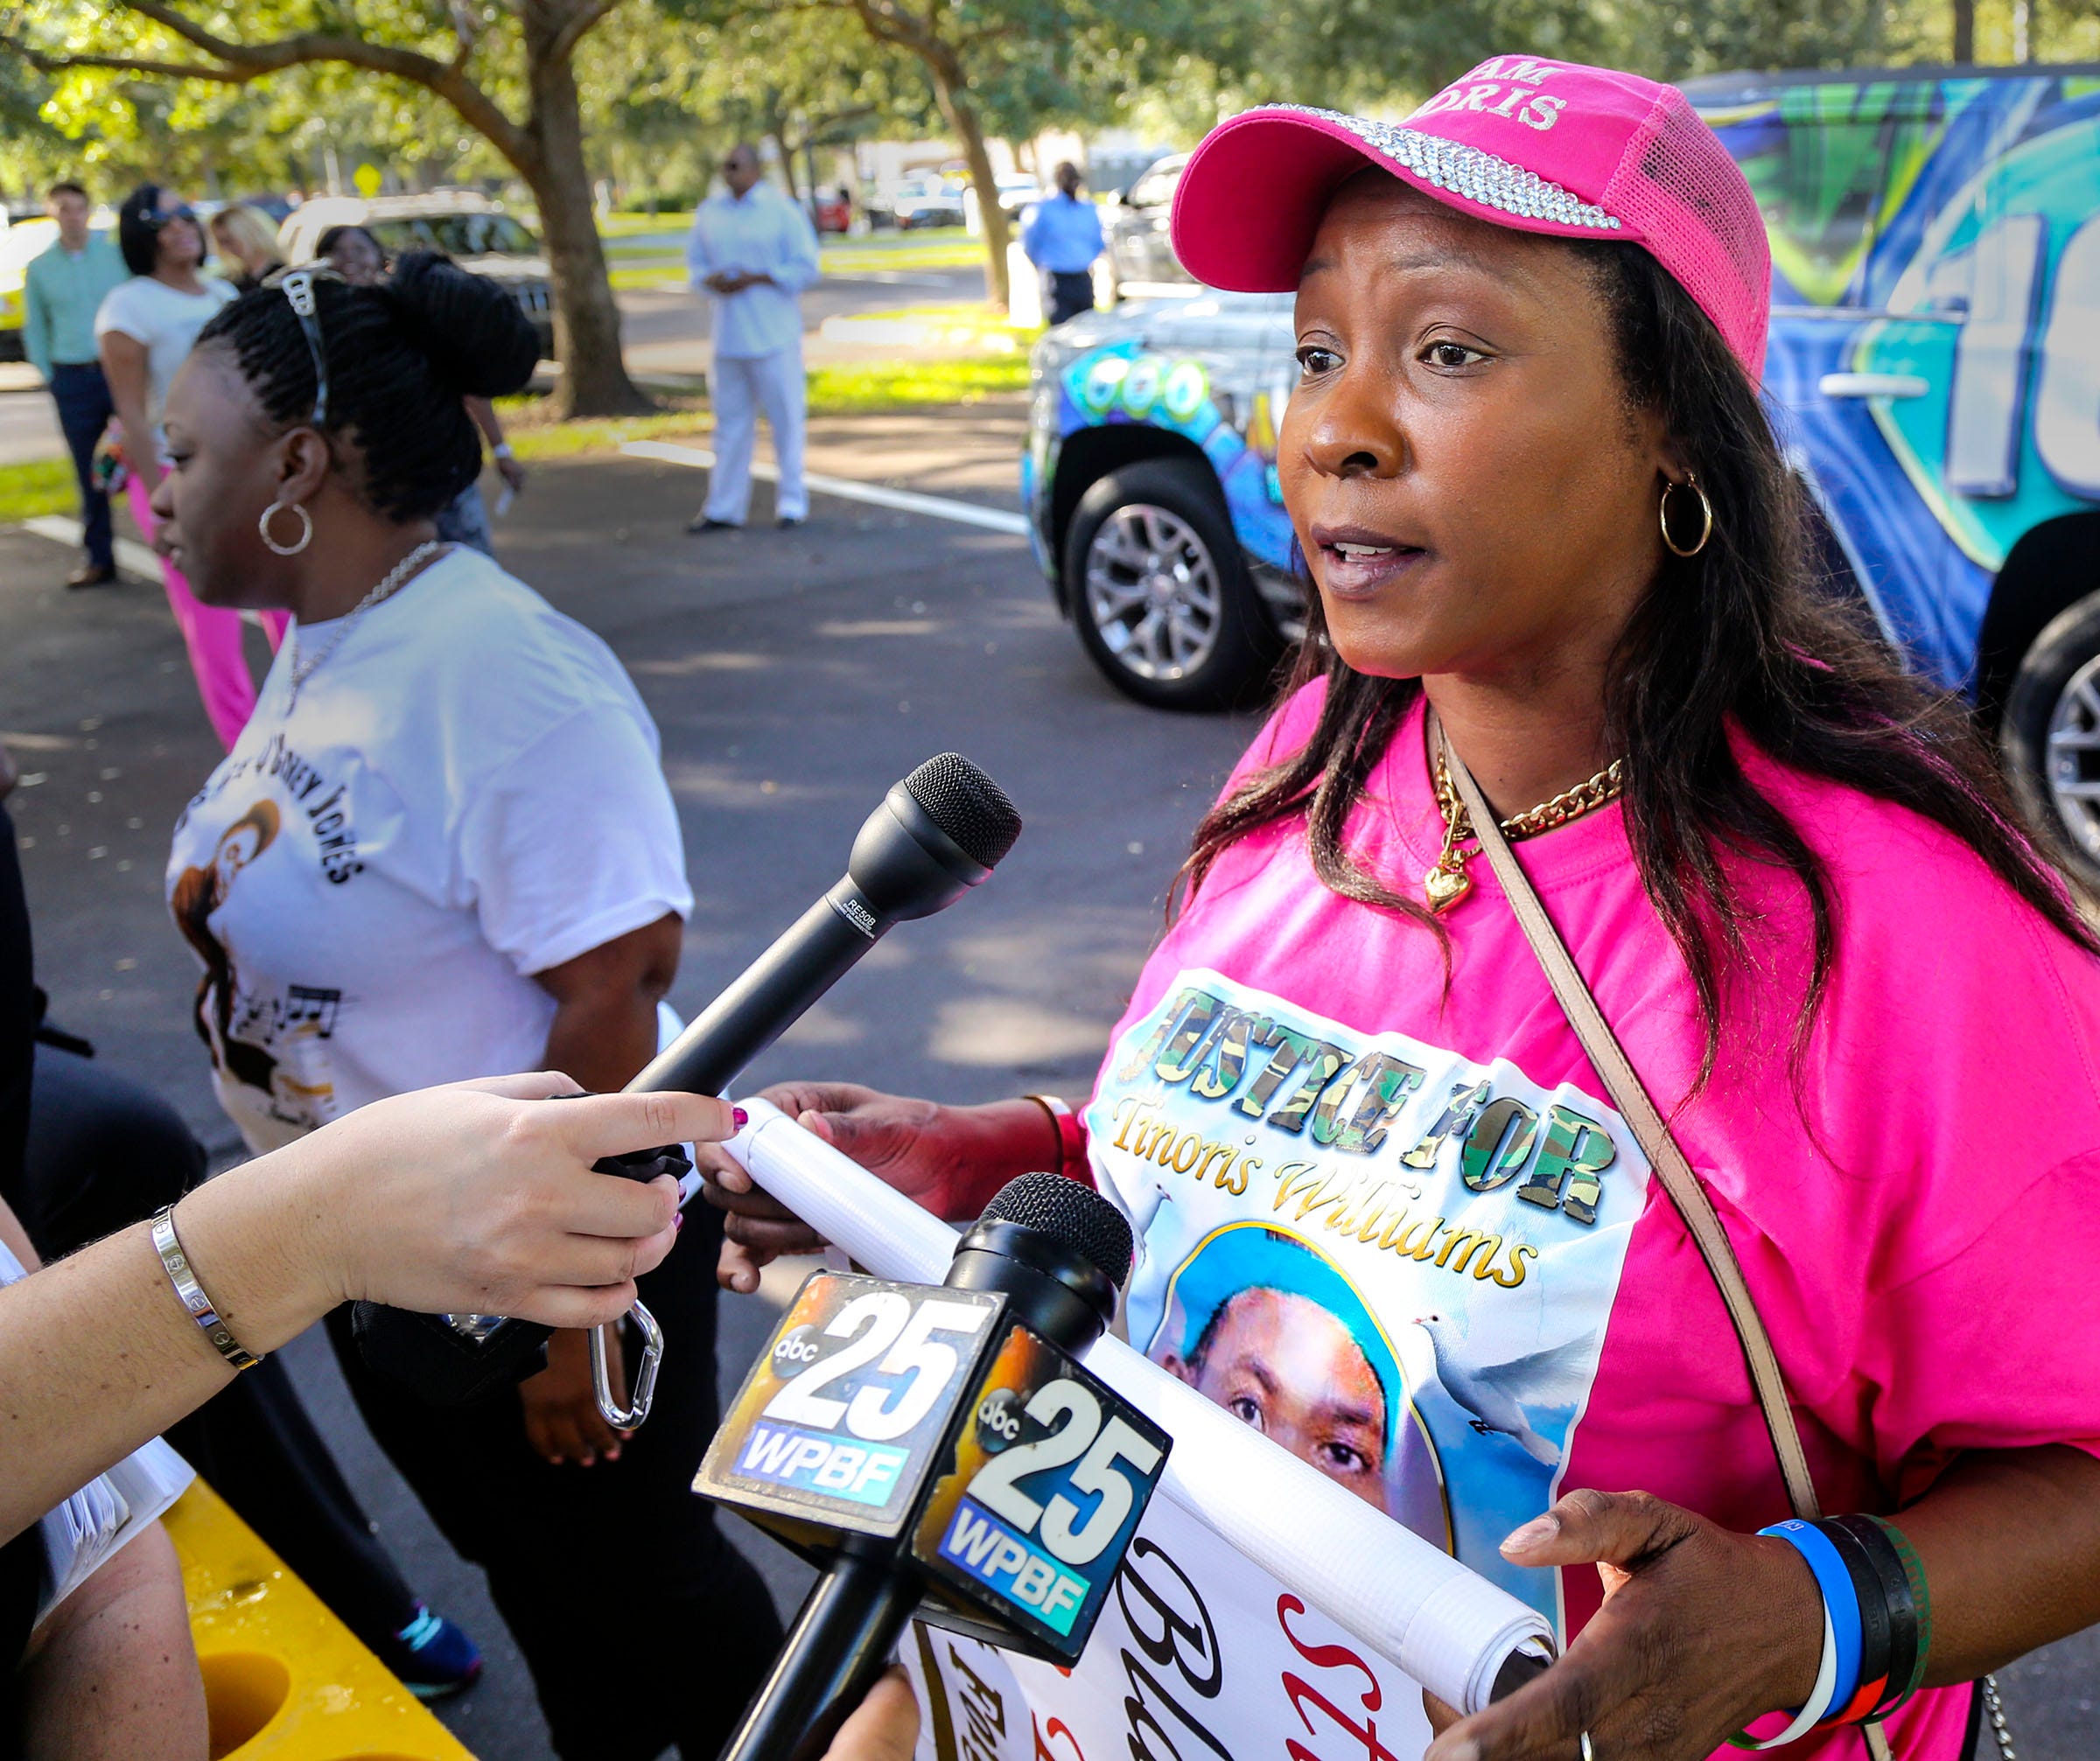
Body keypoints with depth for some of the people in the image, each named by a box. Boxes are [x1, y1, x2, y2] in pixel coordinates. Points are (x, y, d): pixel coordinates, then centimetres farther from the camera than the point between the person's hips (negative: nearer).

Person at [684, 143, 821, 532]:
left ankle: (791, 500, 11)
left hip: (773, 336, -4)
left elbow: (806, 266, -7)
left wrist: (755, 278, -15)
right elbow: (695, 262, 16)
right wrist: (711, 280, -7)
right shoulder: (709, 212, 11)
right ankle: (724, 508, 11)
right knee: (730, 420, 7)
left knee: (786, 418, 1)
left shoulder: (783, 211, -4)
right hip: (727, 336, 4)